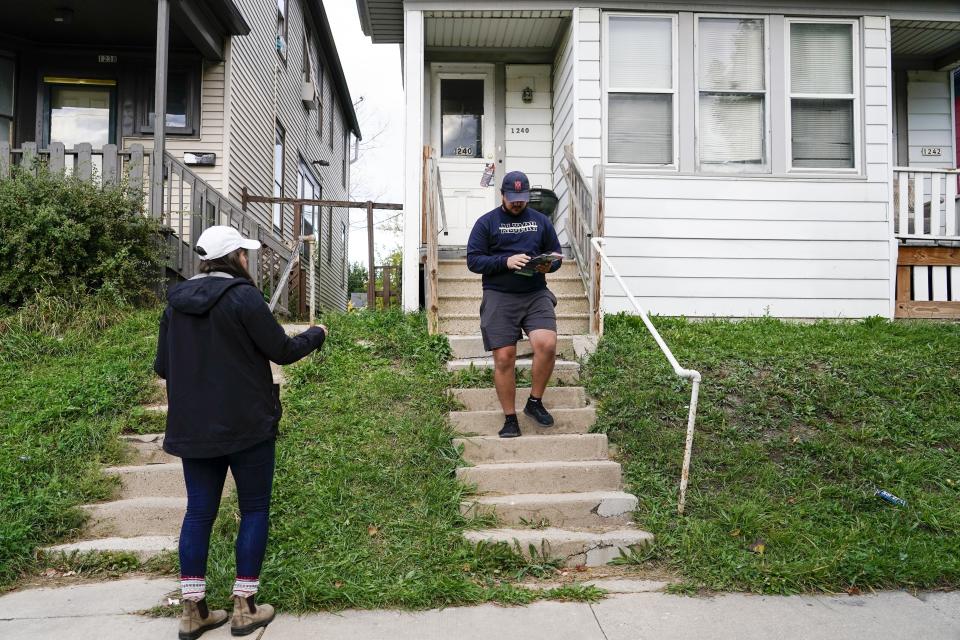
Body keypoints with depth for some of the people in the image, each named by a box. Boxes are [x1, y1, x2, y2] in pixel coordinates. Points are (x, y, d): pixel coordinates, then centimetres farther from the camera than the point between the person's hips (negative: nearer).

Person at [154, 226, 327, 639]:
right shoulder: (243, 297, -14)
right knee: (254, 510, 8)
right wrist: (317, 334, 10)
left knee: (199, 512, 12)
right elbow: (282, 351, -9)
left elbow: (162, 367, 9)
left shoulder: (176, 303, 5)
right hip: (246, 425, -5)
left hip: (192, 429, 6)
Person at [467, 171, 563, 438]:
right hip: (499, 297, -1)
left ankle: (535, 402, 4)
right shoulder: (486, 222, 6)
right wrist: (506, 261, -15)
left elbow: (556, 254, 18)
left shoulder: (541, 221, 15)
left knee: (547, 345, -19)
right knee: (504, 358, -4)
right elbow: (473, 260, -1)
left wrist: (548, 264, -6)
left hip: (536, 295, 2)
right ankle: (510, 419, 11)